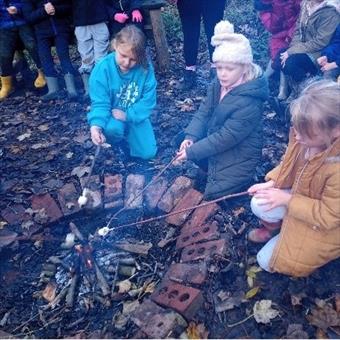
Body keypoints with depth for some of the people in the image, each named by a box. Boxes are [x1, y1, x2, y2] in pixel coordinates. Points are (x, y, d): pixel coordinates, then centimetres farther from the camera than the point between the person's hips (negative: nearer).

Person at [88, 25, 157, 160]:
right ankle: (116, 143, 3)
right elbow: (100, 103, -24)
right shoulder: (102, 69, -25)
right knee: (113, 128, -37)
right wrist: (96, 124, -44)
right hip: (111, 116, -2)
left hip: (135, 116, 2)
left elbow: (149, 100, -15)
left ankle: (128, 133, 26)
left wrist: (127, 115, -26)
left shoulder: (145, 67, -20)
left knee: (148, 153, -5)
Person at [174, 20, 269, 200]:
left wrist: (192, 152, -26)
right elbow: (204, 112, -4)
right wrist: (190, 137, -21)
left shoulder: (249, 103, -32)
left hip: (239, 155, -8)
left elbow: (225, 138, -30)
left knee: (213, 194, -9)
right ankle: (215, 169, 15)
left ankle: (241, 178, 15)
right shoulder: (219, 84, -8)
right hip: (217, 141, 8)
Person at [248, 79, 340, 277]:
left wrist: (286, 199, -26)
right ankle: (272, 228, 19)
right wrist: (271, 183, -13)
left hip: (324, 225, -6)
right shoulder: (304, 134, -21)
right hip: (301, 197, 6)